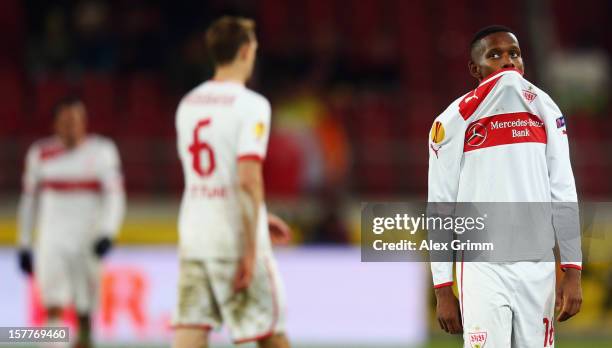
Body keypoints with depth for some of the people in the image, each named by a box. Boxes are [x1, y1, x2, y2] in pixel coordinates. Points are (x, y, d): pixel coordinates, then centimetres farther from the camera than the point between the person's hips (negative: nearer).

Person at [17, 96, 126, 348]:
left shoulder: (101, 151, -1)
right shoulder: (40, 154, 5)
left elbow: (115, 195, -6)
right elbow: (29, 201, 14)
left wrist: (106, 233, -21)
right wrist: (24, 245, 13)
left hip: (87, 239, 0)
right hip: (52, 240, 0)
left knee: (84, 310, 5)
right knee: (53, 301, -16)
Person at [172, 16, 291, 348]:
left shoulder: (188, 104, 12)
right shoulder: (251, 105, -11)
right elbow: (248, 179, -19)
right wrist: (250, 250, -17)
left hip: (193, 236, 6)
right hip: (235, 240, -6)